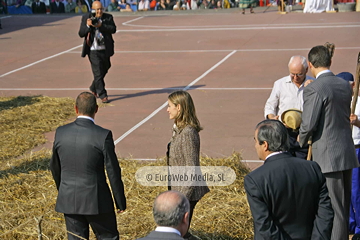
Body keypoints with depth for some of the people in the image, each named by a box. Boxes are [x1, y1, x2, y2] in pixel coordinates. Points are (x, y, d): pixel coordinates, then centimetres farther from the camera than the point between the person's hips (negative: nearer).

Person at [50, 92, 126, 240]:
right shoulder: (103, 135, -16)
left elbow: (55, 167, 9)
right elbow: (113, 172, -11)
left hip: (68, 200, 4)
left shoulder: (60, 133, -3)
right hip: (96, 200, -4)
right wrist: (121, 202, 1)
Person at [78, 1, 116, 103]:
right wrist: (88, 25, -23)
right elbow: (81, 34, -5)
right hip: (93, 51, -4)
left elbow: (113, 29, -14)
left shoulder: (108, 17, 2)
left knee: (104, 70, 19)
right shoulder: (86, 17, -2)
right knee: (98, 73, -8)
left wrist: (101, 25, -25)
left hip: (105, 50, 4)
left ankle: (93, 89, 42)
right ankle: (102, 95, 2)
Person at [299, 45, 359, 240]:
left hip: (328, 155, -8)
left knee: (334, 209, -2)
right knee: (344, 206, 18)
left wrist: (301, 141, 6)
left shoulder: (313, 89, -15)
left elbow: (308, 124, -16)